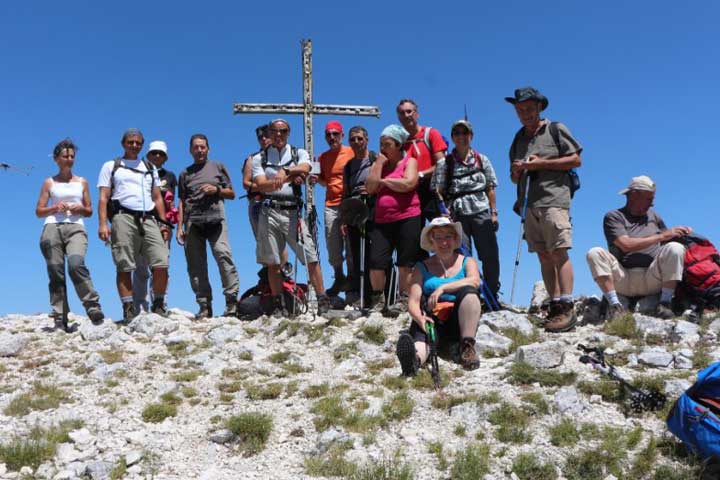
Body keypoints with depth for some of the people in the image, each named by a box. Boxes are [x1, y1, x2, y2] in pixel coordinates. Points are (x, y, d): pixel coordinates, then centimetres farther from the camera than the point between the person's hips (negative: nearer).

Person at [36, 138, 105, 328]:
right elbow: (39, 211, 13)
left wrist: (80, 208, -1)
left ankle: (93, 307, -22)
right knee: (55, 274, -6)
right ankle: (59, 319, -5)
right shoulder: (49, 183, 17)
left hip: (76, 228, 0)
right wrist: (55, 208, -5)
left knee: (76, 264, -27)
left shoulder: (82, 182, 20)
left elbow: (89, 211, 20)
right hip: (52, 228, 1)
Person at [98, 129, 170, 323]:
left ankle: (158, 306, 3)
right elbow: (103, 198, 7)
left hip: (149, 219, 3)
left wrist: (163, 223, 10)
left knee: (161, 264, -10)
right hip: (123, 218, -2)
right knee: (124, 267, -5)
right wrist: (102, 224, -6)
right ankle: (129, 311, -1)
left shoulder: (150, 168, 26)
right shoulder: (111, 166, 16)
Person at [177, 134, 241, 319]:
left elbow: (231, 193, 16)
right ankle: (204, 306, 1)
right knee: (196, 264, -3)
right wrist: (180, 227, 10)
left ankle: (231, 299, -18)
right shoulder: (185, 173, 22)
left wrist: (217, 189, -3)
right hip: (192, 222, 2)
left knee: (223, 254, -20)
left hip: (215, 218, -2)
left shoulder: (218, 167, 18)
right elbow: (182, 202, 18)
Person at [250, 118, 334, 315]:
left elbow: (305, 169, -9)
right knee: (272, 262, 4)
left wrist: (284, 171, -27)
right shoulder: (259, 158, 13)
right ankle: (278, 305, 14)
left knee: (310, 257, -7)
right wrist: (290, 177, -15)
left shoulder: (299, 153, 14)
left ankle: (323, 300, 0)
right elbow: (261, 185, -3)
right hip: (269, 212, 1)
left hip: (293, 211, -1)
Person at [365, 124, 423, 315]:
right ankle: (377, 299, 12)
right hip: (382, 220, 4)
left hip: (407, 218, -4)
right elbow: (370, 188, 1)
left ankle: (404, 299, 10)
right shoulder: (378, 164, 17)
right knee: (376, 261, -4)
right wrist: (379, 164, 0)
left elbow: (408, 184, -14)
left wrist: (384, 181, -2)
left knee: (406, 262, 0)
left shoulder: (409, 161, 5)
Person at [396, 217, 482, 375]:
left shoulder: (467, 262, 18)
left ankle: (467, 346, -32)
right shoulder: (422, 267, 18)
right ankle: (415, 358, -68)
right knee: (420, 332, -35)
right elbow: (413, 302, 4)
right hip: (432, 319, 0)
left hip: (459, 321, 1)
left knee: (467, 290, -28)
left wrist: (443, 287, -20)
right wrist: (420, 318, -19)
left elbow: (475, 281, -7)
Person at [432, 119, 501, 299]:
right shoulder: (444, 163, 8)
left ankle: (492, 296, 11)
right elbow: (438, 191, 3)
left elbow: (490, 188, 11)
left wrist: (494, 212, 4)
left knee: (490, 256, 0)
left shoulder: (482, 160, 13)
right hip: (456, 214, -1)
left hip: (481, 212, 1)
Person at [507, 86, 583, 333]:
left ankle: (567, 308, -16)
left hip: (554, 200, -6)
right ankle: (555, 306, 4)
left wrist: (542, 163, -8)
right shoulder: (518, 139, 22)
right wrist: (516, 171, 1)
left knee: (559, 254, -13)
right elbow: (515, 179, 26)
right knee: (544, 257, 3)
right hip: (530, 204, 6)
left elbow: (576, 160, -1)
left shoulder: (556, 129, 7)